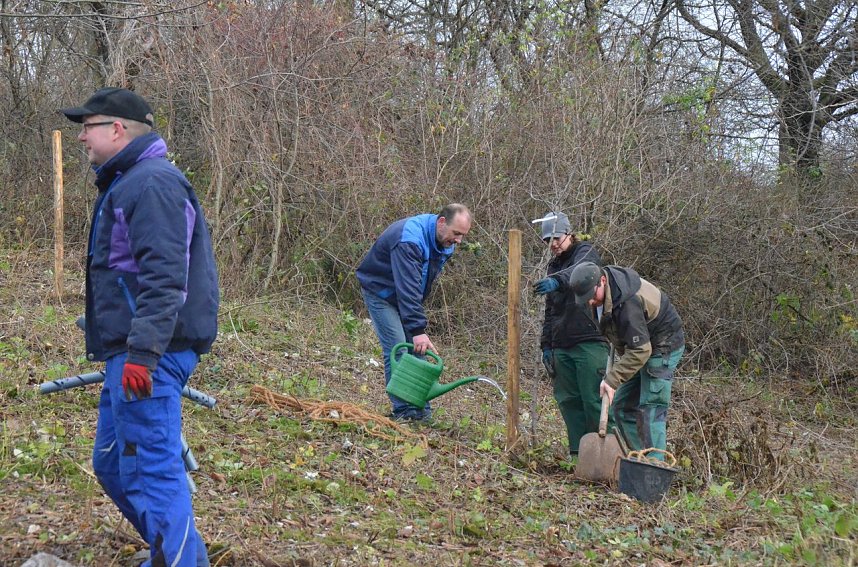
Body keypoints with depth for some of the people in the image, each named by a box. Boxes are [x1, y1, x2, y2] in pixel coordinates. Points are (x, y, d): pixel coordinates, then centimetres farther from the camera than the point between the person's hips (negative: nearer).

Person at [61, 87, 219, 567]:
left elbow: (163, 277, -24)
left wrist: (142, 351, -29)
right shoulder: (125, 182, 19)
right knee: (112, 464, 18)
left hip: (150, 355, -11)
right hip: (129, 352, 11)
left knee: (151, 472, -9)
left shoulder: (152, 183, -14)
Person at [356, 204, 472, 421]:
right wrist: (418, 330, -46)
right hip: (381, 291, -8)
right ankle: (403, 411, -13)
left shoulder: (446, 243, -7)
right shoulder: (409, 239, -36)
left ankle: (421, 410, 5)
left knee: (417, 350, 2)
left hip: (407, 297, 8)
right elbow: (408, 288, -42)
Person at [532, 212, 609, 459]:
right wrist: (545, 344, 19)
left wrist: (557, 280, -46)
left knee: (594, 401, -10)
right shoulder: (554, 266, 22)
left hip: (589, 343, -7)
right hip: (561, 346, 7)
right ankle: (578, 453, 9)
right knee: (568, 400, 5)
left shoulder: (585, 253, 0)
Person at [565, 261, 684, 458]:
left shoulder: (627, 303, -35)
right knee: (622, 405, 9)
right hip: (639, 344, 10)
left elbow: (640, 350, -36)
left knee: (650, 409, -15)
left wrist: (612, 380, -37)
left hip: (662, 346, -10)